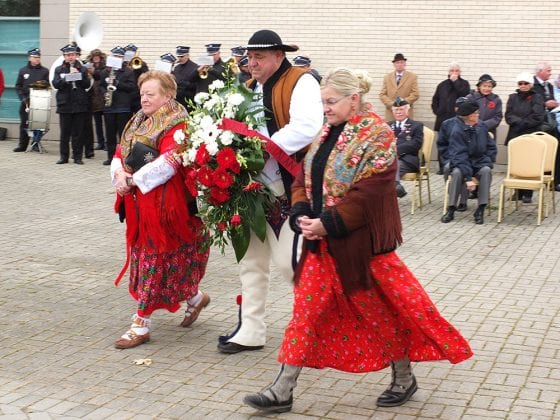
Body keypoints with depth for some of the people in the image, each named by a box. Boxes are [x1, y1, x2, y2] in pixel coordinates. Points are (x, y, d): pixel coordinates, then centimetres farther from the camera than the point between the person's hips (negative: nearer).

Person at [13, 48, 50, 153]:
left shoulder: (45, 71, 6)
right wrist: (23, 98, -4)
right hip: (26, 101, 1)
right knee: (24, 123, 2)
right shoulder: (23, 70, 9)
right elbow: (18, 86, 7)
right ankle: (22, 145, 7)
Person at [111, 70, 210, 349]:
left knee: (154, 261, -4)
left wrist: (133, 180, -22)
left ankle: (141, 325, 3)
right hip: (138, 205, 9)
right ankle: (195, 298, 35)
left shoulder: (175, 127, -12)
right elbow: (119, 154, 12)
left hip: (162, 205, -9)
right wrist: (119, 173, -10)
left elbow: (168, 163, -25)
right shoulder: (138, 122, 15)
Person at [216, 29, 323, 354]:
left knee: (288, 260, -9)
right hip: (256, 186, 8)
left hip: (289, 187, -8)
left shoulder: (301, 83, -10)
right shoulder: (252, 87, 15)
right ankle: (251, 331, 24)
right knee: (252, 259, 12)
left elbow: (306, 128, -26)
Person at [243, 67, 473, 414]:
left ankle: (404, 379, 30)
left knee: (382, 310, 8)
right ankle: (282, 391, 11)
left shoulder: (376, 136, -14)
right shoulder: (330, 132, 10)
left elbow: (368, 195, -21)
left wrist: (328, 224, -22)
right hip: (322, 241, 7)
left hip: (361, 243, -7)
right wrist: (302, 215, -7)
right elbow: (304, 178, 10)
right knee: (307, 310, 6)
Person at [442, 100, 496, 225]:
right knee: (457, 173, -35)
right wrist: (468, 178, -28)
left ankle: (480, 210, -28)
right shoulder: (458, 131, -14)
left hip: (479, 164, 3)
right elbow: (459, 156, -21)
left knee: (486, 170, -30)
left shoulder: (481, 127, 2)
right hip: (462, 164, -3)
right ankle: (451, 210, -24)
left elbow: (491, 147, 13)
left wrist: (488, 161, -5)